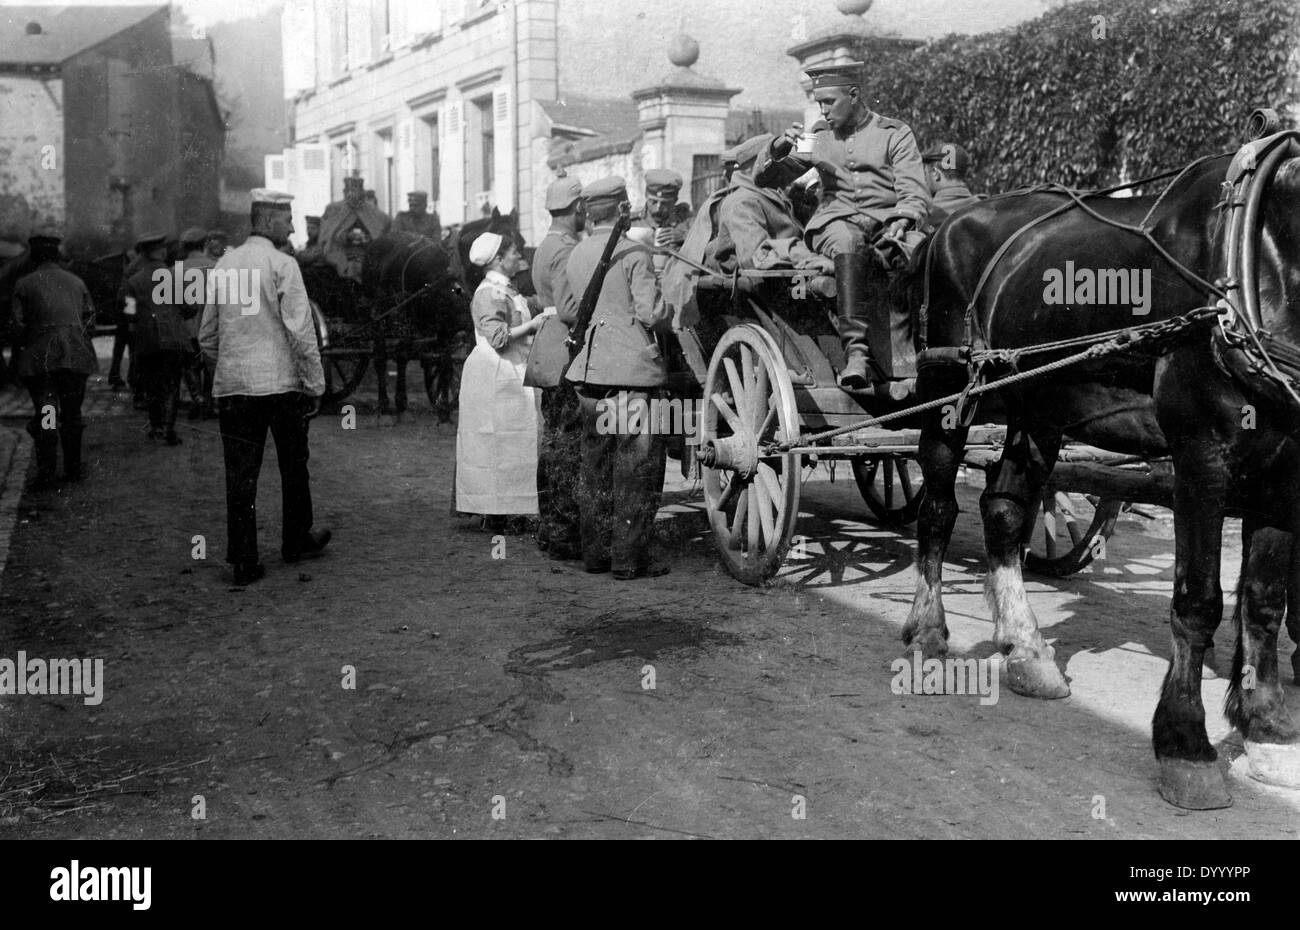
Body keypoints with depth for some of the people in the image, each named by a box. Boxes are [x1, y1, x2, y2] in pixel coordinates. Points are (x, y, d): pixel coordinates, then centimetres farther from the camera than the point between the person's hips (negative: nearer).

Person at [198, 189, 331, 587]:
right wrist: (316, 384, -7)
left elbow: (207, 336, 12)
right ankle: (296, 542, 29)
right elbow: (301, 330, -12)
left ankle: (243, 561, 5)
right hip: (282, 382, -4)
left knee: (240, 474, 4)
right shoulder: (281, 264, -8)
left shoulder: (223, 265, 7)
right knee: (293, 465, 14)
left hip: (232, 386, 4)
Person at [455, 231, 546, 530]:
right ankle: (496, 516, -1)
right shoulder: (490, 293, -14)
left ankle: (504, 511, 14)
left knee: (512, 445, 10)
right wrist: (532, 324, -16)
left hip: (511, 377, 10)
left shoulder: (506, 290, 17)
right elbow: (498, 338, -22)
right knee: (499, 445, -6)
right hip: (495, 379, -10)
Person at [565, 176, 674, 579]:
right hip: (633, 367, -6)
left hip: (590, 369, 6)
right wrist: (673, 319, 5)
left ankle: (596, 551, 19)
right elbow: (651, 312, -14)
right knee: (637, 464, 0)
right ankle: (630, 557, 1)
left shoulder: (576, 255, 10)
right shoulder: (633, 253, -9)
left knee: (596, 463, 14)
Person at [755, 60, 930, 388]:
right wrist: (779, 148, 1)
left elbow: (915, 194, 2)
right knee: (847, 240, -37)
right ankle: (855, 348, -50)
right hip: (834, 223, 0)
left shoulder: (895, 134, 14)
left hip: (884, 223, 0)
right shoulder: (819, 139, 23)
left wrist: (901, 221, -21)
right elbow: (763, 179, 22)